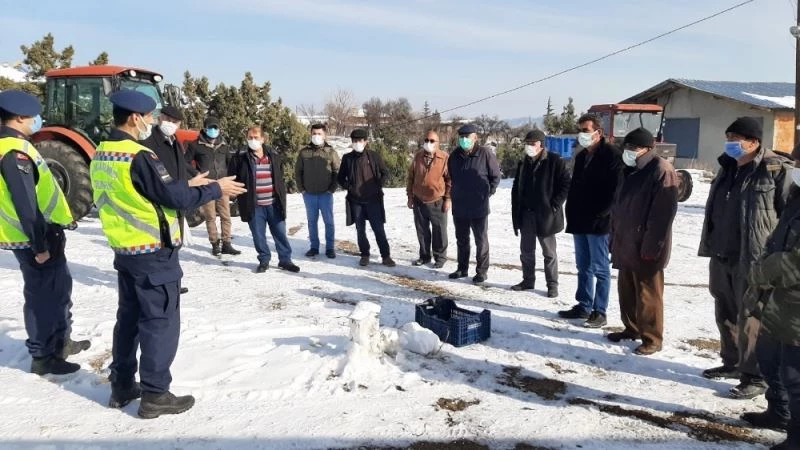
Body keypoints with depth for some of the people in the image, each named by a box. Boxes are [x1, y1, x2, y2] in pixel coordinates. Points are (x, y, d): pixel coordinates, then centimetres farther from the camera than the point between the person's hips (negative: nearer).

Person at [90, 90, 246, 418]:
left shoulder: (101, 156, 7)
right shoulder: (140, 157, -22)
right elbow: (175, 198, -22)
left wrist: (187, 184, 14)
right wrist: (216, 189, -9)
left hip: (124, 250, 9)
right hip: (154, 254, -9)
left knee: (129, 317, 18)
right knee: (160, 322, 1)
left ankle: (122, 386, 28)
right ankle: (155, 395, 9)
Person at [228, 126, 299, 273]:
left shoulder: (274, 156, 5)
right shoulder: (241, 157, -3)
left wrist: (281, 194, 11)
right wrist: (241, 196, -1)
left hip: (274, 204, 2)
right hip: (254, 205, -2)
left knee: (280, 233, 6)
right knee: (259, 236, 6)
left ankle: (285, 260, 18)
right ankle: (264, 260, 21)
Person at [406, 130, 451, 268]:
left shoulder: (445, 158, -7)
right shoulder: (418, 157, 4)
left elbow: (450, 180, -5)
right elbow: (411, 177, 10)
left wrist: (448, 199, -8)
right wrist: (410, 196, 7)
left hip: (437, 202, -4)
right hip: (419, 201, 4)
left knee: (439, 231, 6)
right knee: (422, 230, 12)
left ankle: (440, 257, 18)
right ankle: (424, 256, 26)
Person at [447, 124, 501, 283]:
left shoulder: (485, 154, -9)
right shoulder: (454, 155, 4)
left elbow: (495, 176, -2)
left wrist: (488, 193, -4)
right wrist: (456, 193, 12)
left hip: (479, 207, -5)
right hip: (459, 207, 5)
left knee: (481, 240, 5)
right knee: (461, 240, 16)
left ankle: (482, 270, 15)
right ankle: (462, 268, 28)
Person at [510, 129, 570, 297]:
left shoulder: (554, 161, -8)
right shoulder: (523, 163, 10)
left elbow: (566, 184, -9)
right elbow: (516, 189, 14)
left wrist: (555, 205, -14)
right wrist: (516, 214, 7)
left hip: (546, 214, -5)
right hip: (526, 214, 6)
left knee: (549, 252, 4)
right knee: (526, 250, 13)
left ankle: (552, 284, 13)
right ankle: (528, 280, 26)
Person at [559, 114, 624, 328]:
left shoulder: (611, 154, -9)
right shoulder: (581, 156, 16)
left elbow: (615, 189, -15)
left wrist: (599, 215, -17)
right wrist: (572, 215, 9)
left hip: (598, 223, -8)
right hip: (579, 222, 8)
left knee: (600, 268, 0)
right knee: (583, 267, 14)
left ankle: (599, 312, 6)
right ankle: (583, 306, 23)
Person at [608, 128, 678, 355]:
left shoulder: (662, 170, -13)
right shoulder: (631, 170, 14)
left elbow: (663, 213, -19)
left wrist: (651, 246, -20)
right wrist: (614, 236, 16)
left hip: (645, 247, -9)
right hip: (626, 243, 9)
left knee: (647, 294, -1)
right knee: (626, 289, 16)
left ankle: (652, 339, 10)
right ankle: (631, 328, 31)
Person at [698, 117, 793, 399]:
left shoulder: (775, 170, -11)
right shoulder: (727, 167, 12)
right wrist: (711, 245, 20)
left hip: (752, 260, -8)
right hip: (721, 256, 8)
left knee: (750, 319, -3)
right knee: (726, 314, 17)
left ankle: (755, 377, 9)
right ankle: (732, 362, 34)